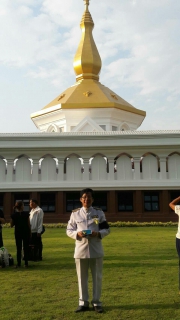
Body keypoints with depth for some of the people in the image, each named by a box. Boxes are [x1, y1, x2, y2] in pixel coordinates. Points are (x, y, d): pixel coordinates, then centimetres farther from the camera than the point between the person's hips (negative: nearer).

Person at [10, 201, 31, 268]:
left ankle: (18, 263, 8)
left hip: (18, 233, 1)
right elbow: (29, 224, -5)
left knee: (18, 248, 8)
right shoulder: (26, 214, -10)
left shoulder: (14, 215, -6)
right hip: (26, 232, -1)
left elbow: (11, 225, 1)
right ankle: (26, 263, 9)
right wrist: (30, 232, 6)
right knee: (26, 248, 8)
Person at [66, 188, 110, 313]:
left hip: (96, 249, 0)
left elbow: (106, 229, 4)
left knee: (97, 277, 7)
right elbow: (69, 230, 5)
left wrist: (98, 234, -16)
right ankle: (83, 303, 22)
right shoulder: (75, 213, 2)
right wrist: (77, 234, -16)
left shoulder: (99, 212, 2)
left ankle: (96, 302, 21)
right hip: (81, 249, 0)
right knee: (82, 277, 9)